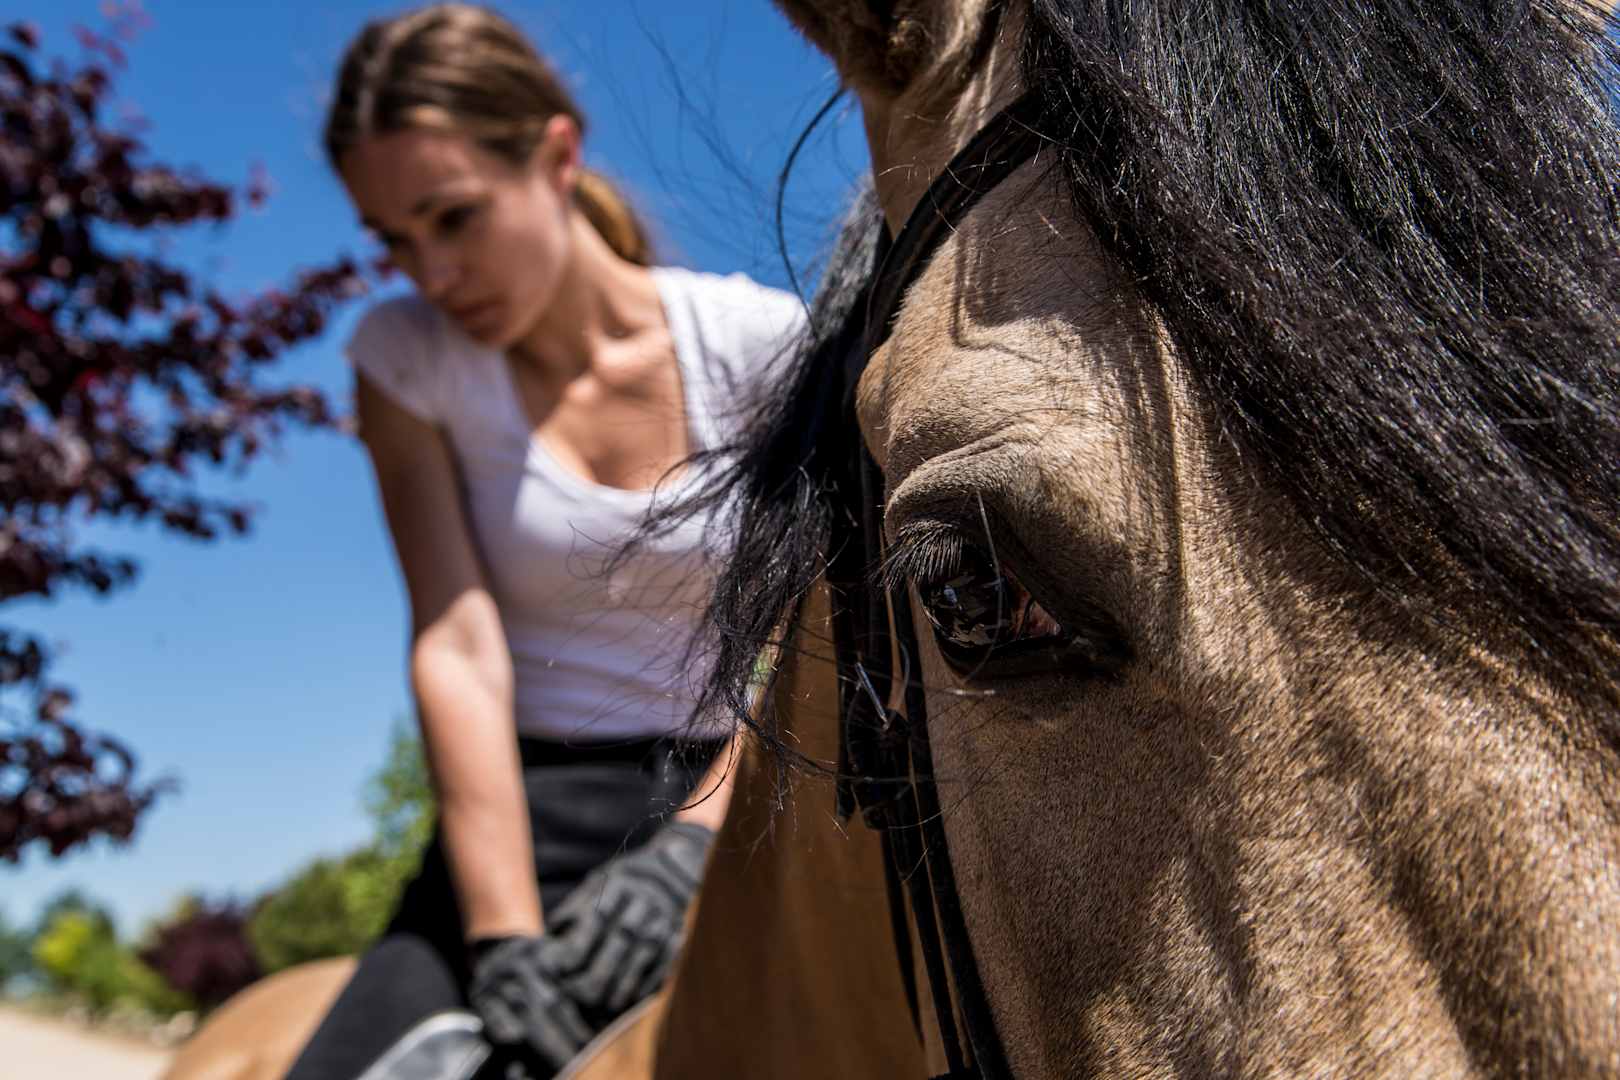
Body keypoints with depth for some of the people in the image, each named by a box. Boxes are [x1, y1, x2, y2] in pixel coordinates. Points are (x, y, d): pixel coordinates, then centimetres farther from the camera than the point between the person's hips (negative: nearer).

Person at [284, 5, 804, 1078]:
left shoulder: (759, 342, -2)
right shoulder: (407, 358, 1)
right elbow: (459, 649, -9)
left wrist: (692, 846, -19)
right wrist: (505, 937, -19)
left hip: (736, 802, 0)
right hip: (531, 817, 1)